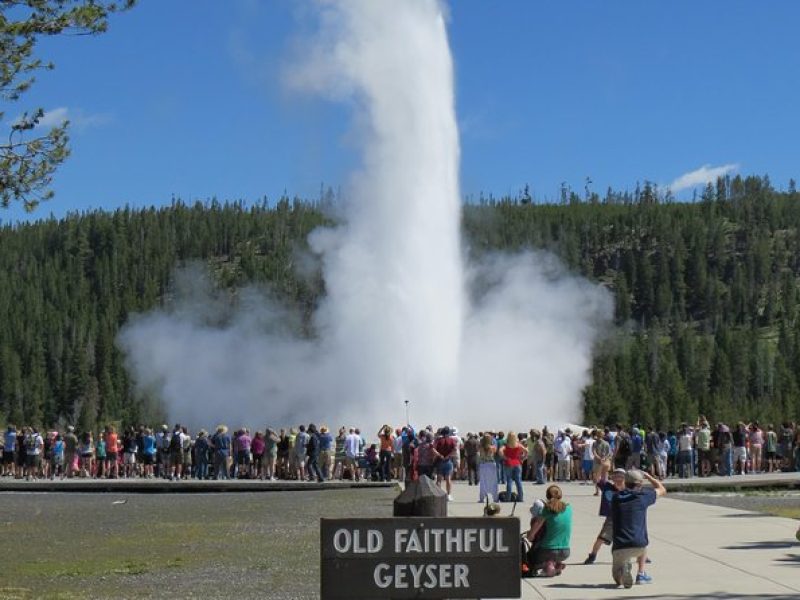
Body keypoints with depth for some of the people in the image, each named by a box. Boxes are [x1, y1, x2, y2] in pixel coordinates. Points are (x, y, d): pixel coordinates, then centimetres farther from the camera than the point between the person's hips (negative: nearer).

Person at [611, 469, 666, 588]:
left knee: (618, 578, 22)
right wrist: (648, 476, 35)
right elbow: (662, 489, 21)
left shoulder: (616, 498, 9)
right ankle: (641, 574, 28)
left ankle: (622, 570, -11)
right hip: (638, 545, 0)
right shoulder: (643, 496, 1)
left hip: (619, 547, 0)